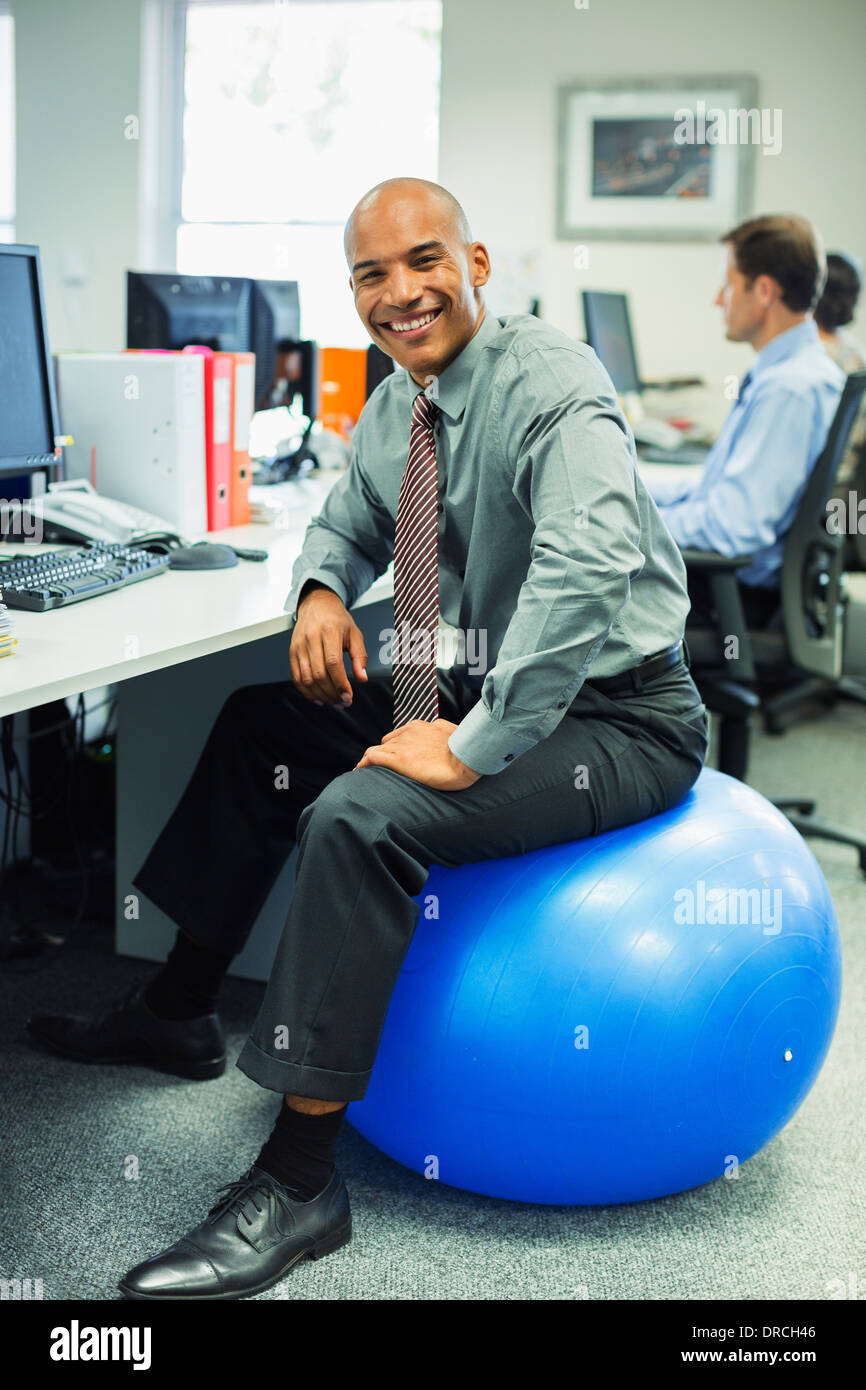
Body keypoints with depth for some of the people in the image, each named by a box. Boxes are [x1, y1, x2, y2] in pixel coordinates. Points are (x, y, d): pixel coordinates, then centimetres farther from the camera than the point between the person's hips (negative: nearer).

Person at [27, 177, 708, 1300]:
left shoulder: (552, 387, -21)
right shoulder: (395, 408, 6)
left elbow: (584, 571, -37)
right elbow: (347, 525, 24)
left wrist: (473, 749, -36)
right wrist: (322, 590, -1)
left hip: (615, 719, -9)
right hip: (479, 687, 9)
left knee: (363, 813, -29)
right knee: (262, 725, 14)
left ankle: (298, 1185, -20)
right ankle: (179, 1015, 27)